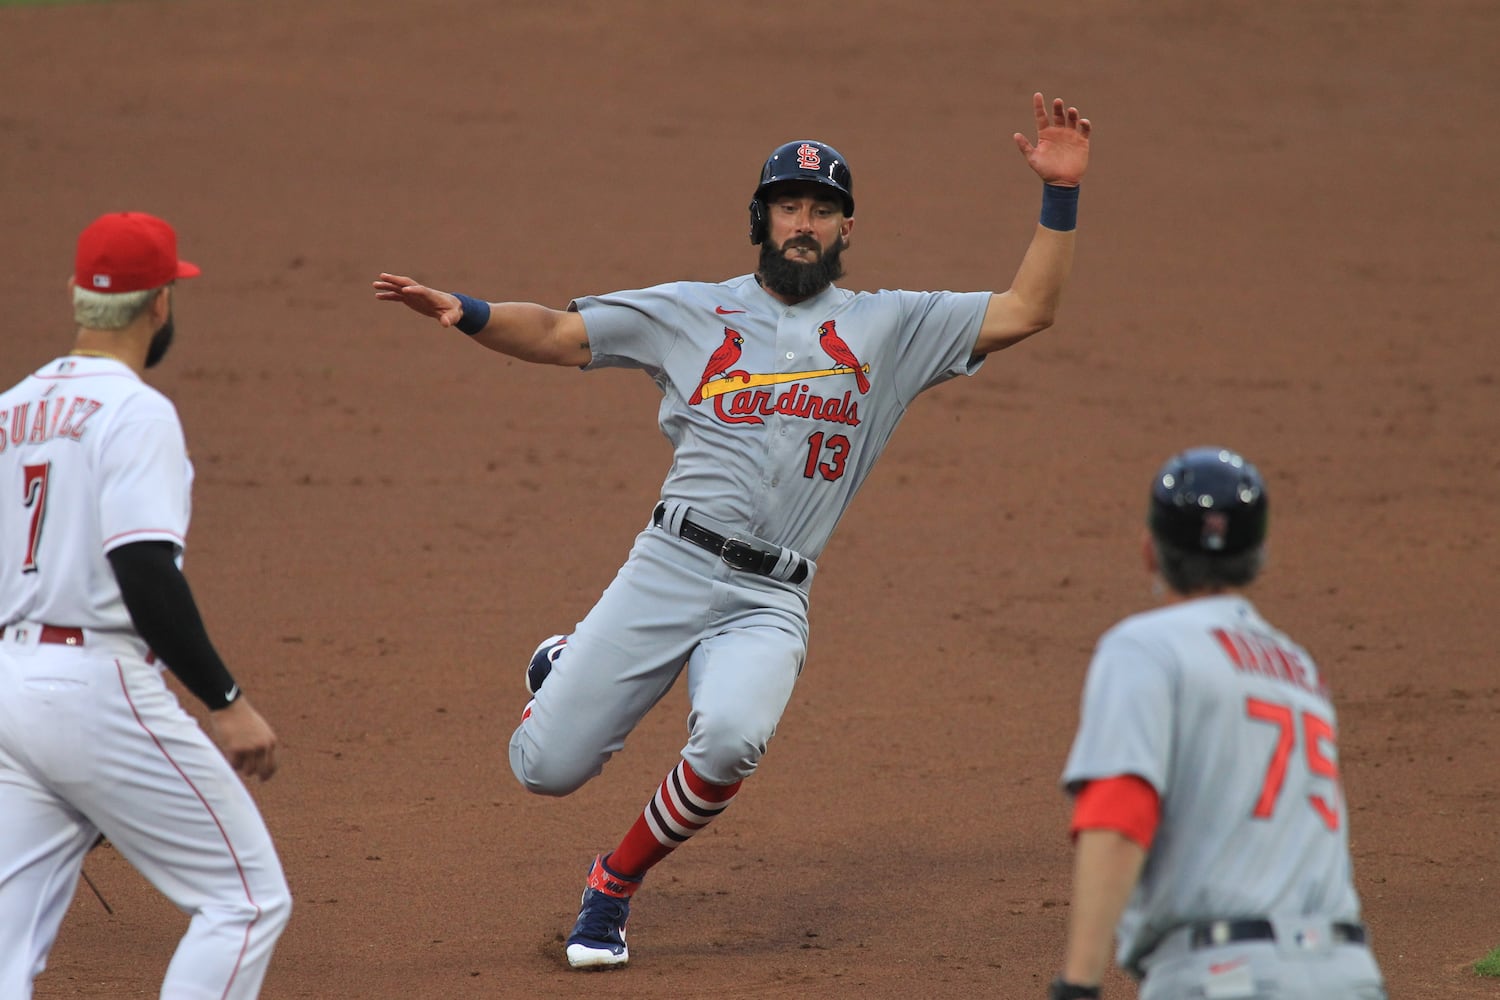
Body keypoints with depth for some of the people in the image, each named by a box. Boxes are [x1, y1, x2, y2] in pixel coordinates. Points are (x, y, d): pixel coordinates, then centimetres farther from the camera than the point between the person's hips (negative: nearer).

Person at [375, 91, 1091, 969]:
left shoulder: (891, 327, 13)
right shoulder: (694, 311, 12)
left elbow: (1026, 311, 6)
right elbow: (556, 334, 9)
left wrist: (1061, 196, -5)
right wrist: (463, 312, -9)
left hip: (770, 602, 0)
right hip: (670, 567, 0)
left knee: (731, 740, -31)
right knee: (546, 766, -5)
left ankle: (616, 882, -4)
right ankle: (567, 669, 33)